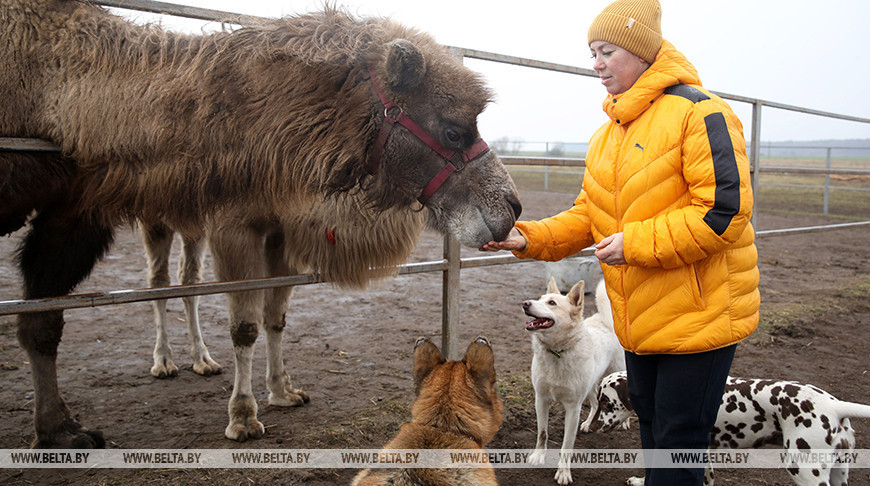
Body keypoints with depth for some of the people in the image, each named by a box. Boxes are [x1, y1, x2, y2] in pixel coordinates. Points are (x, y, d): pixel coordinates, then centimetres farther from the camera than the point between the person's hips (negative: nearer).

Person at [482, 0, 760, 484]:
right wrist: (529, 237, -3)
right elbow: (589, 214, 13)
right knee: (652, 427, 21)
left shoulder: (698, 113, -15)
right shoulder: (607, 134, 12)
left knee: (679, 439, 0)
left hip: (699, 314, -8)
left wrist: (636, 243, -22)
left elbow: (726, 211, -22)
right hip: (641, 318, 8)